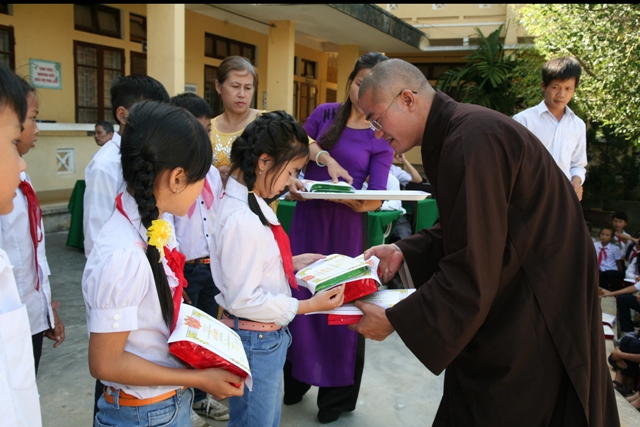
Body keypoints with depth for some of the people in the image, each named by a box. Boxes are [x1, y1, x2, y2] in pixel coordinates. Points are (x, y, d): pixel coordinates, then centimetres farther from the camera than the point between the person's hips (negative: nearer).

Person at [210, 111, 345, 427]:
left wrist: (291, 263, 5)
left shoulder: (249, 203, 2)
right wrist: (308, 305, -22)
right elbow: (243, 300, -25)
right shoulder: (243, 220, -27)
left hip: (267, 338, 9)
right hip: (255, 341, -9)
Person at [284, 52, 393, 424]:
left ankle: (338, 394, 26)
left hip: (347, 225, -2)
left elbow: (376, 198, -8)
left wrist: (360, 200, -28)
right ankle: (296, 379, 31)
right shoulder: (325, 114, 4)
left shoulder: (382, 135, -1)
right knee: (300, 296, 8)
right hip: (308, 217, 2)